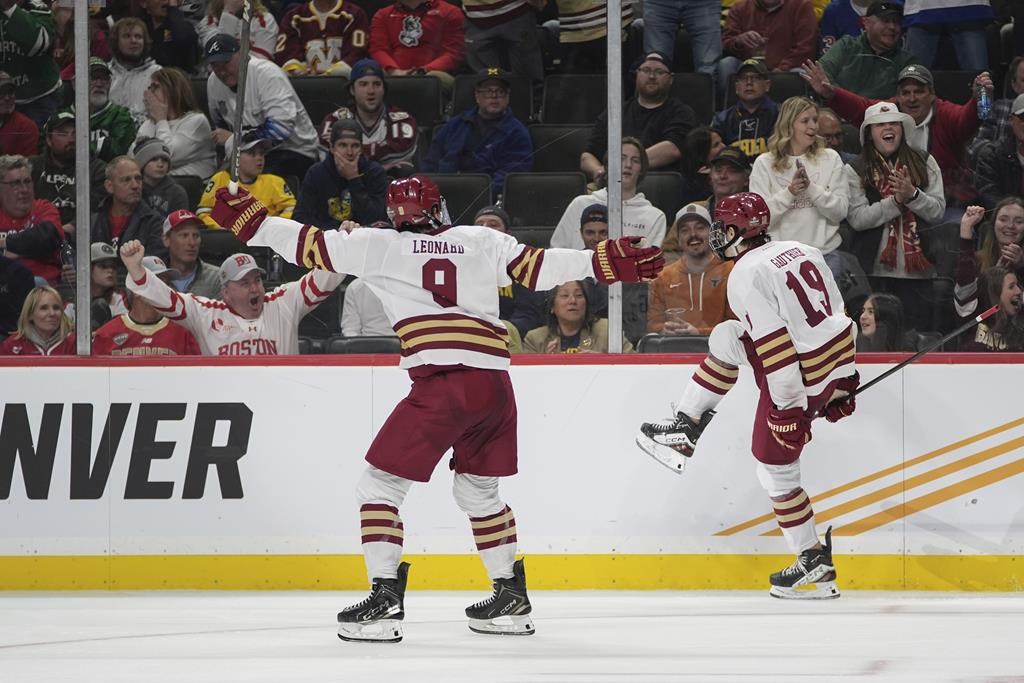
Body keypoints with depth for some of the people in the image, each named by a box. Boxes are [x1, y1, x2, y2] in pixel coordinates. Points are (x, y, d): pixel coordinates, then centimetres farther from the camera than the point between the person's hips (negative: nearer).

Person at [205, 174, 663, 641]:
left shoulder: (381, 246, 7)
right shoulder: (481, 240, 15)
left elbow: (312, 247, 7)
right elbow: (538, 268, 11)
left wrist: (251, 224, 16)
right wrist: (607, 261, 15)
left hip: (441, 385, -5)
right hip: (495, 383, 5)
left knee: (380, 485, 3)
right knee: (478, 490, 25)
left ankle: (385, 598, -9)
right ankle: (511, 597, 26)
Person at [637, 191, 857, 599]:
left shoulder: (748, 275, -17)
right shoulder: (802, 252, 9)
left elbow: (774, 344, -24)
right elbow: (840, 315, 13)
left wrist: (788, 408, -22)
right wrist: (841, 383, 20)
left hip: (796, 380, -9)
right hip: (835, 364, 9)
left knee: (775, 467, 7)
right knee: (726, 337, 21)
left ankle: (815, 566, 11)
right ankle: (684, 430, 26)